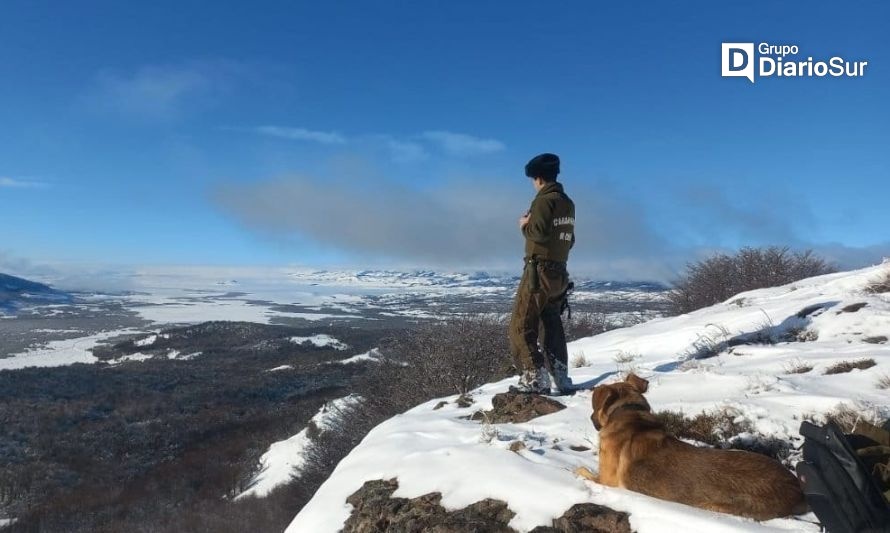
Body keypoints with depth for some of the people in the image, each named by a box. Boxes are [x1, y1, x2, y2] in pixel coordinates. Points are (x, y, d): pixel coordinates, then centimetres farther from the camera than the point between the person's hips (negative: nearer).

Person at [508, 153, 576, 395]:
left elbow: (538, 233, -24)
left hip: (540, 270, -9)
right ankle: (560, 380, 15)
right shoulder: (568, 203, 15)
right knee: (552, 327, 15)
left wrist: (524, 225, -4)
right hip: (560, 272, 9)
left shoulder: (544, 200, -12)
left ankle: (534, 379, -9)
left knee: (521, 326, -4)